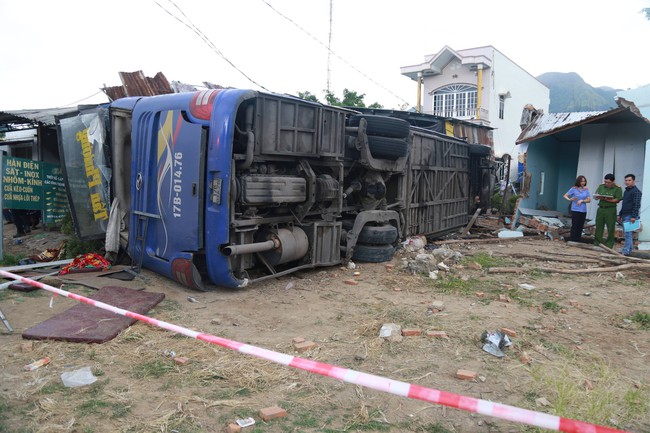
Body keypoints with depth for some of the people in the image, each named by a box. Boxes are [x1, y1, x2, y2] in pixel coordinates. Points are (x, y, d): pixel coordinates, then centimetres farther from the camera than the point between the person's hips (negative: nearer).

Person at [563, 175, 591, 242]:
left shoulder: (586, 189, 6)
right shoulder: (574, 189, -3)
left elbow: (589, 200, 4)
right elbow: (565, 196, -1)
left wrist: (582, 200, -12)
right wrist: (570, 199, -19)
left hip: (583, 211, 3)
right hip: (575, 210, -3)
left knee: (580, 226, 5)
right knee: (574, 225, -4)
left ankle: (578, 239, 14)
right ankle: (572, 239, 4)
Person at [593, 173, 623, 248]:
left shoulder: (617, 188, -4)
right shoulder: (601, 186, 8)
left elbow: (618, 200, -10)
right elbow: (595, 196, 8)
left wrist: (608, 200, -23)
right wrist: (598, 197, -14)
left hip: (611, 210, -4)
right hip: (601, 208, 4)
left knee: (610, 228, 0)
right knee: (598, 226, 7)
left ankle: (609, 245, 8)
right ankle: (596, 243, 14)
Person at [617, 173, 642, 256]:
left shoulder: (636, 191, -9)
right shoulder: (626, 191, 19)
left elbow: (637, 205, -17)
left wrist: (634, 216, -23)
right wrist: (620, 215, 24)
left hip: (630, 216, -9)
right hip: (625, 215, 9)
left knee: (628, 233, -10)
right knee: (626, 233, 13)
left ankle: (626, 251, -10)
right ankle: (630, 248, 22)